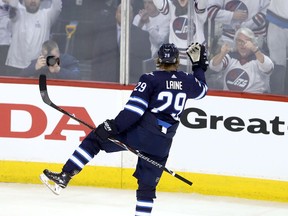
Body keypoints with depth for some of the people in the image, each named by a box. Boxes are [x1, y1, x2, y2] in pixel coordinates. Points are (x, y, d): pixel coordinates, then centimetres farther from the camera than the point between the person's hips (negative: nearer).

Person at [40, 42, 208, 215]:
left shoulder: (151, 79, -6)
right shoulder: (187, 81, 7)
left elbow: (134, 109, -14)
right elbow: (202, 89, 30)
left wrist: (114, 126, -11)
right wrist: (199, 65, 41)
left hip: (138, 133, -4)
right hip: (161, 144, 4)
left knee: (96, 138, 9)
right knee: (147, 186, 11)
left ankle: (64, 176, -2)